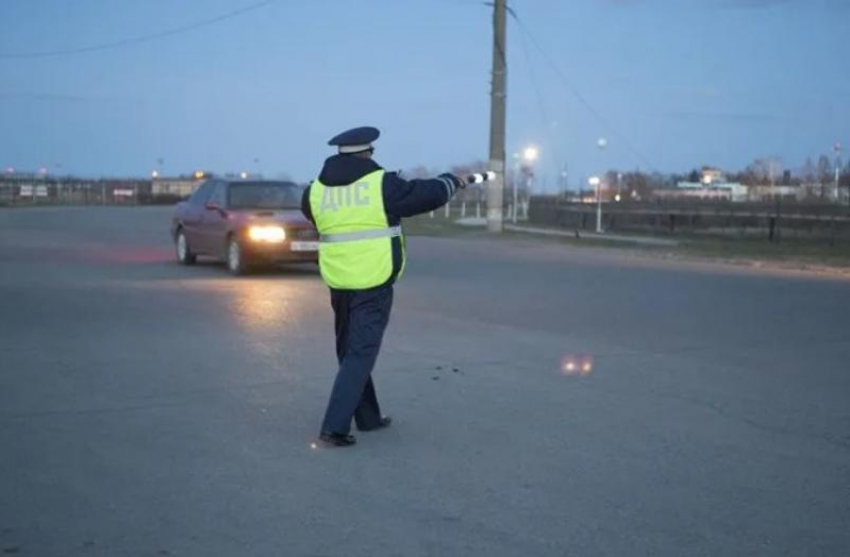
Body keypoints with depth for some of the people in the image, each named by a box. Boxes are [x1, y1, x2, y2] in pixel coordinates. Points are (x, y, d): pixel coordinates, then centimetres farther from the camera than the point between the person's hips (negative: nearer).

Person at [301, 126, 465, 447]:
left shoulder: (316, 190, 3)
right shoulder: (382, 184, -9)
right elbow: (429, 194, 0)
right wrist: (451, 181, 20)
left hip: (339, 282, 5)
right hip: (373, 283, -5)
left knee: (349, 350, 18)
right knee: (360, 354, -2)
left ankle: (368, 417, 29)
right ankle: (334, 426, -9)